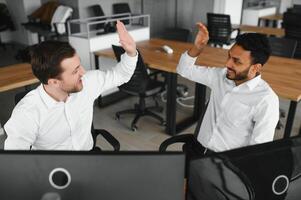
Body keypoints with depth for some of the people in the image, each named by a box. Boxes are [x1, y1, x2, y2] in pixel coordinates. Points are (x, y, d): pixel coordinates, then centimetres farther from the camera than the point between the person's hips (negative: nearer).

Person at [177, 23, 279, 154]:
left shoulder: (266, 100, -17)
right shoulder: (221, 76, 2)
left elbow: (260, 148, -16)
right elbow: (185, 70, 11)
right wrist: (197, 47, -6)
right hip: (199, 148, 5)